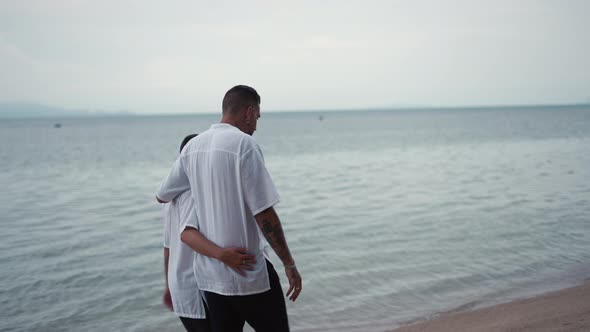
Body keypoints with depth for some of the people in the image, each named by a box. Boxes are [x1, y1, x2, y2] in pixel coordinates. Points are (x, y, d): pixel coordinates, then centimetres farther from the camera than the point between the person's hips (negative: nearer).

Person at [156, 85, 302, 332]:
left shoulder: (192, 147, 5)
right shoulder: (244, 144, -14)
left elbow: (162, 196, 17)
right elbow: (265, 215, -17)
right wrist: (289, 264, -9)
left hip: (209, 273, 6)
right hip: (247, 271, -6)